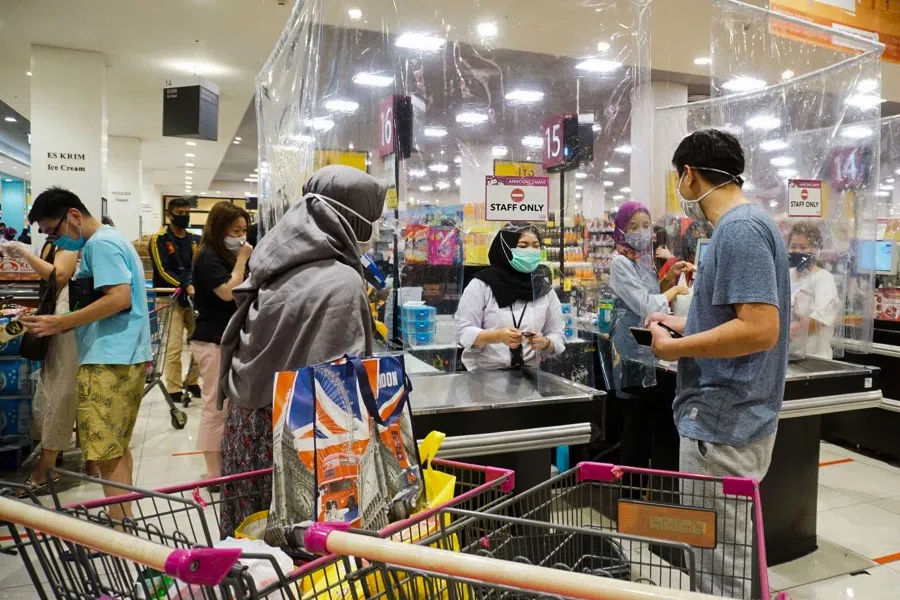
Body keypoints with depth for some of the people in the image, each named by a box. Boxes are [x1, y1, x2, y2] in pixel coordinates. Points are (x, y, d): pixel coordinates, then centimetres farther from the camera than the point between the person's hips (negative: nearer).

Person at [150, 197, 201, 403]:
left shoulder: (196, 240, 14)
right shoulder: (159, 239, -2)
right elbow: (163, 271, -11)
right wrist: (185, 287, -24)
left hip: (194, 298, 5)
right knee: (174, 346, -7)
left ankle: (192, 382, 22)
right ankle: (174, 389, 2)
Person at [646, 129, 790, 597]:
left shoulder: (738, 228, -19)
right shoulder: (746, 224, 13)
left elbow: (760, 328, -26)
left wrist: (674, 347, -16)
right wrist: (685, 325, 14)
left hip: (722, 425, -10)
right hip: (730, 418, 10)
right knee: (724, 554, 22)